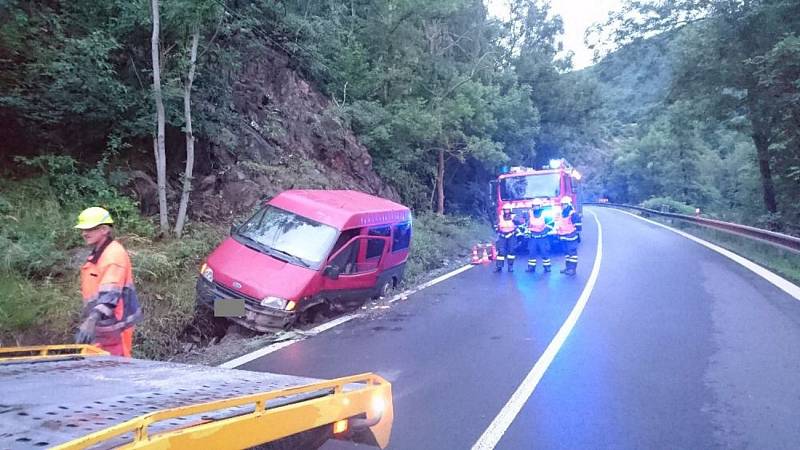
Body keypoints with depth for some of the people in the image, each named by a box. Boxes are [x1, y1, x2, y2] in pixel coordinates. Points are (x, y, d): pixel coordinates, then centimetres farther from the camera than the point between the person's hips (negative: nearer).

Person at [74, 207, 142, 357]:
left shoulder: (114, 254, -17)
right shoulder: (95, 255, 15)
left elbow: (110, 293, -30)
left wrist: (91, 320, -41)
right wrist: (89, 321, 19)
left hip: (114, 327, -10)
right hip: (100, 327, 10)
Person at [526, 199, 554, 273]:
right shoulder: (530, 214, 2)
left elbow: (551, 223, 4)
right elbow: (527, 224, 16)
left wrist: (550, 231, 0)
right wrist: (527, 232, 11)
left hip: (543, 237, -3)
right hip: (532, 237, 3)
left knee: (545, 252, -1)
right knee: (531, 252, 3)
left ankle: (547, 267, 8)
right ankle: (531, 267, 9)